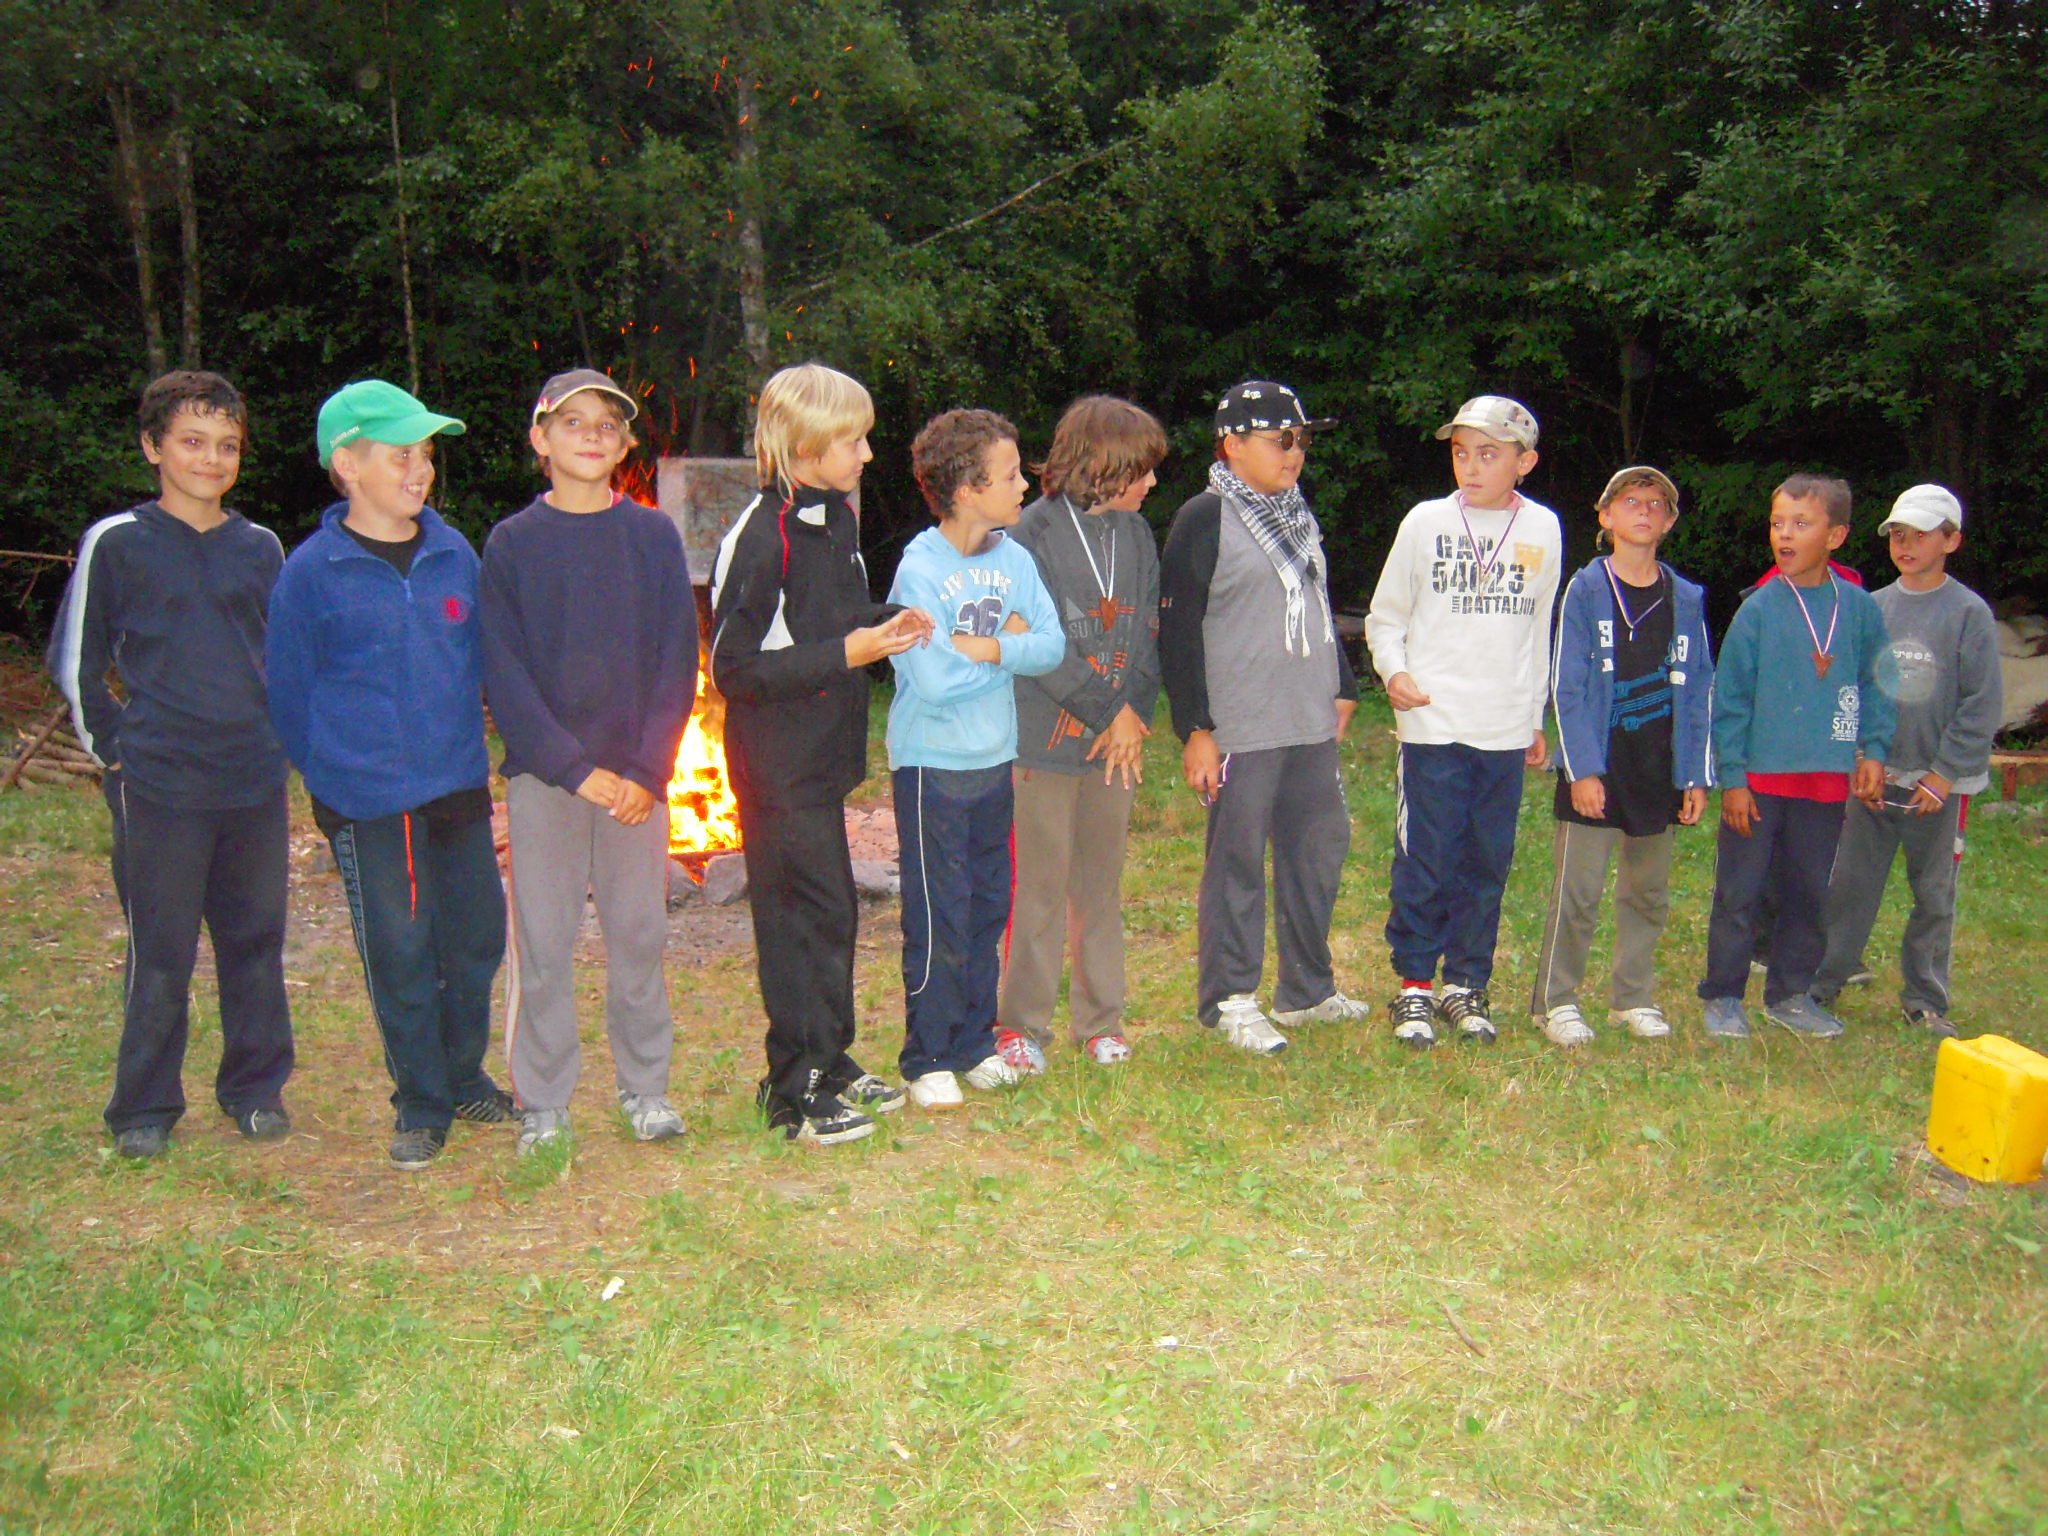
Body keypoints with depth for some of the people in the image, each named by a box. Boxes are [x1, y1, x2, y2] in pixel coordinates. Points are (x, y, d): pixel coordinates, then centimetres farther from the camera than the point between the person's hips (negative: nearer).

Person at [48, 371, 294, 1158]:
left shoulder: (261, 548, 8)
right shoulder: (116, 542, -2)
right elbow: (75, 664, 3)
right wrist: (116, 751, 0)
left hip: (256, 783, 3)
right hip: (159, 789, -3)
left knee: (256, 941, 10)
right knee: (159, 954, 4)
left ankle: (255, 1087, 25)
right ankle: (144, 1108, 19)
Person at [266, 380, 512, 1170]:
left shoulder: (454, 555, 3)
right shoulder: (312, 571, -7)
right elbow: (289, 693, 1)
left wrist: (466, 747, 10)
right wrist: (330, 777, 4)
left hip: (459, 786, 4)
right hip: (368, 805, -3)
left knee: (476, 936, 11)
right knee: (399, 955, 4)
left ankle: (466, 1076, 33)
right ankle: (421, 1105, 21)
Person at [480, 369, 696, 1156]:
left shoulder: (654, 537, 5)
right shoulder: (512, 543, 2)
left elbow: (679, 662, 2)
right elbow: (504, 673, -3)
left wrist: (649, 767, -9)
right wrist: (574, 767, -13)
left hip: (637, 773, 1)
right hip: (541, 773, -1)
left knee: (639, 934, 7)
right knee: (542, 942, 3)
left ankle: (646, 1088, 22)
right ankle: (541, 1104, 16)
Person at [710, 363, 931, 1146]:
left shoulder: (836, 520, 10)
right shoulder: (760, 537, -18)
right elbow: (734, 667, -19)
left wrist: (884, 624, 2)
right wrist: (845, 653, -21)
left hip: (823, 752, 9)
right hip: (778, 764, -9)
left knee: (832, 909, 15)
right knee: (804, 914, -3)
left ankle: (830, 1061, 28)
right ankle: (796, 1089, 10)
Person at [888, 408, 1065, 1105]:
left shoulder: (1014, 558, 3)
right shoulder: (919, 570, -16)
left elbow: (1052, 646, -5)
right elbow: (935, 681, -23)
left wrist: (982, 647, -20)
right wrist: (1006, 648, -10)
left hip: (995, 761, 6)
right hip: (932, 765, -6)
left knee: (988, 909, 14)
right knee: (938, 918, 0)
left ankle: (974, 1043, 28)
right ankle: (927, 1059, 14)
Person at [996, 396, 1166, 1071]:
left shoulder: (1136, 534, 10)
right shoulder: (1035, 532, -9)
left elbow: (1148, 631, 8)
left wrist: (1134, 716, -6)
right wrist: (1108, 711, -13)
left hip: (1118, 738, 5)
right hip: (1046, 737, -5)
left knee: (1102, 884, 12)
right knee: (1038, 886, 2)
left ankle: (1100, 1020, 24)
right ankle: (1021, 1022, 15)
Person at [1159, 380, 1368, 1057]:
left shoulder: (1297, 517, 16)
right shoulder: (1204, 519, -9)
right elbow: (1177, 631, -13)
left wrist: (1342, 688, 22)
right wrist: (1195, 730, -16)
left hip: (1311, 725, 8)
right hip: (1241, 733, -8)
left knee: (1320, 846, 13)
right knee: (1237, 862, -1)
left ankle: (1308, 989, 27)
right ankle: (1229, 999, 12)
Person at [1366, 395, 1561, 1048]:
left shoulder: (1543, 529, 9)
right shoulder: (1428, 521, 1)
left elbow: (1539, 630, 18)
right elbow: (1384, 617, 7)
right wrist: (1394, 672, -12)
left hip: (1506, 730, 3)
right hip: (1433, 723, -2)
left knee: (1487, 864, 7)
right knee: (1424, 860, -3)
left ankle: (1466, 983, 20)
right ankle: (1415, 983, 10)